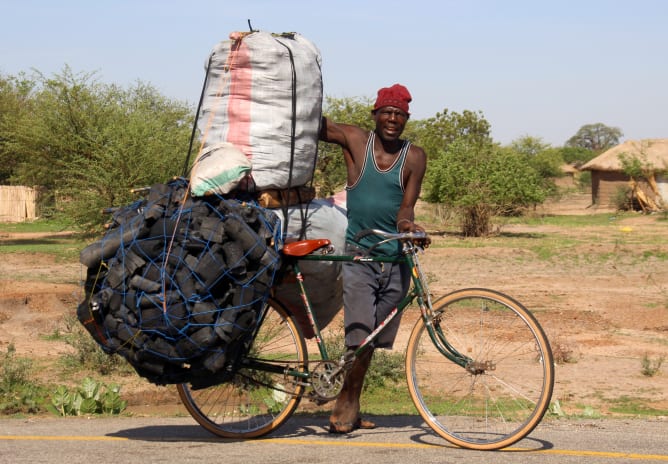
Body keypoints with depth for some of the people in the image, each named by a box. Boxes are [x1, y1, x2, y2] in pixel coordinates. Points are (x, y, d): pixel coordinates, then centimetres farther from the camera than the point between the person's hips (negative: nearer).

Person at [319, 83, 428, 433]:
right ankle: (347, 407, 1)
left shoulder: (414, 157, 3)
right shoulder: (355, 140, 0)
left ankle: (347, 407, 21)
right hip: (359, 254, -2)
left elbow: (407, 205, -4)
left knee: (372, 339, 8)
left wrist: (406, 222, -26)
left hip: (396, 257, 2)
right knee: (360, 336, -14)